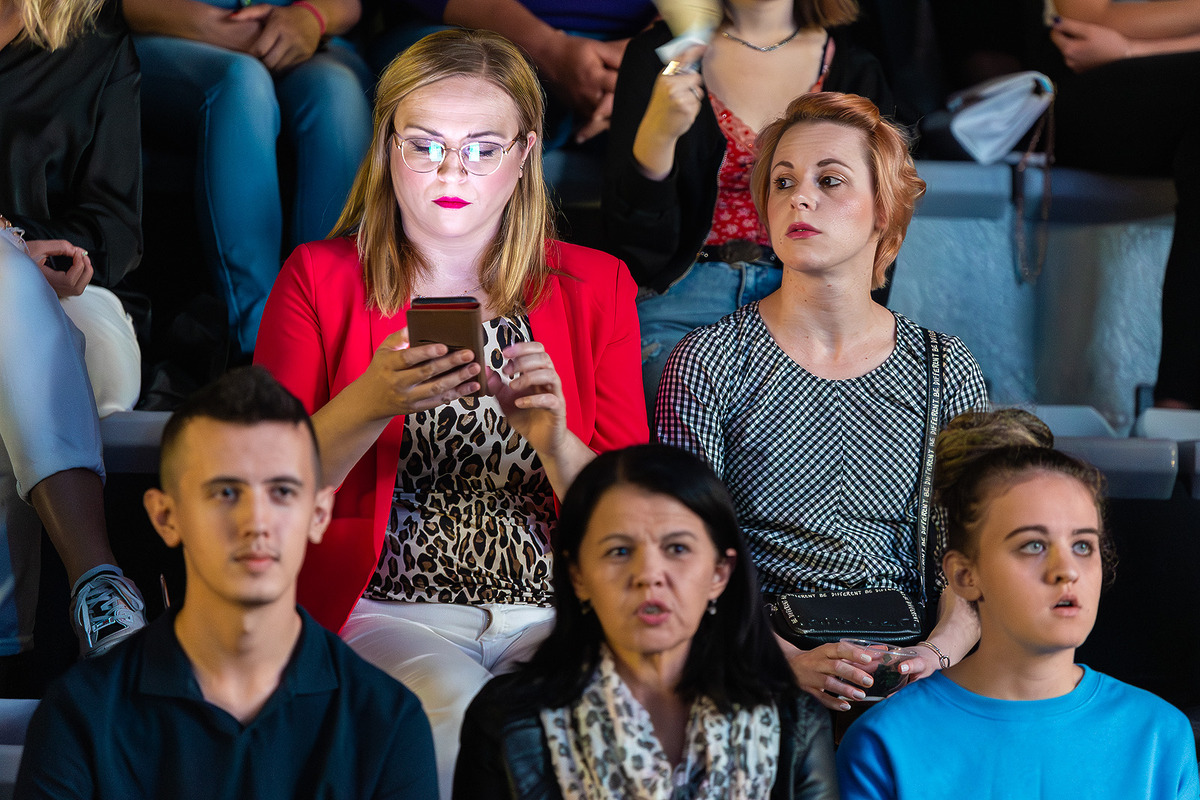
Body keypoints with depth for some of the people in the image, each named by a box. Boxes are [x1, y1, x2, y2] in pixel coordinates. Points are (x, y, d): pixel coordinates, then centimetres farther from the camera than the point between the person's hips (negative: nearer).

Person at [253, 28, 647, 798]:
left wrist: (554, 442, -16)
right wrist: (369, 405, -19)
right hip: (389, 611, -1)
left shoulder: (596, 287, 12)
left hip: (555, 617, 2)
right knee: (458, 719, -33)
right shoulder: (319, 281, 8)